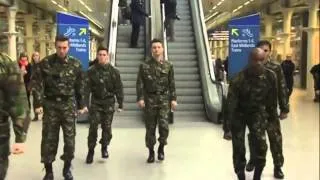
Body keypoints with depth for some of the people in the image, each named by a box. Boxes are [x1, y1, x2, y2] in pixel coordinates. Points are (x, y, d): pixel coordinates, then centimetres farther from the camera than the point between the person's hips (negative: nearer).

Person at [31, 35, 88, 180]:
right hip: (50, 105, -1)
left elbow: (80, 86, 7)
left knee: (70, 138, 6)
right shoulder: (45, 63, -4)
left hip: (68, 105, 1)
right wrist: (38, 104, -12)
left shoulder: (76, 64, 1)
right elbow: (37, 84, -5)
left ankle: (67, 168, 24)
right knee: (49, 138, 3)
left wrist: (81, 105, 8)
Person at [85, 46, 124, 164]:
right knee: (93, 128, -4)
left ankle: (104, 147, 27)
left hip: (109, 103, 1)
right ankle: (91, 151, 8)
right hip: (95, 103, 0)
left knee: (107, 127, 6)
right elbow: (87, 88, -4)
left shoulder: (114, 72, 0)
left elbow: (119, 89, 1)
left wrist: (120, 104, -1)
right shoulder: (92, 71, -1)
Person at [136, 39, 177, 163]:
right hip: (149, 100, 0)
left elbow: (172, 84, 6)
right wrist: (140, 98, -10)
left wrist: (173, 99, 0)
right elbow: (140, 84, 0)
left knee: (164, 125, -11)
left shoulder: (168, 66, 6)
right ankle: (151, 152, 19)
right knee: (150, 128, 4)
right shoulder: (144, 66, 3)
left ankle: (161, 147, 14)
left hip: (164, 99, 0)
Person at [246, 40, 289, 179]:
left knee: (276, 138, 2)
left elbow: (282, 90, -1)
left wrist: (284, 109, -3)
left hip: (271, 110, -1)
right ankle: (253, 160, 36)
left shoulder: (276, 68, -3)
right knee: (253, 137, 14)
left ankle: (278, 166, 16)